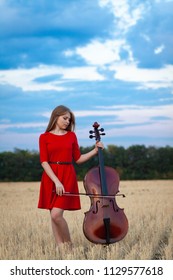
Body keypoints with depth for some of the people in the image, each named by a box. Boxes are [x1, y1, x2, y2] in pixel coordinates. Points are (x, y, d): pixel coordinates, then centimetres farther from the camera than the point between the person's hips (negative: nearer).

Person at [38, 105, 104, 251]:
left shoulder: (72, 136, 9)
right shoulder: (44, 137, 2)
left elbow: (78, 159, 14)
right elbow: (44, 162, -6)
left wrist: (95, 151, 4)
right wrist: (56, 181, -16)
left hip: (67, 176, -1)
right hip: (50, 177, 1)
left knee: (56, 214, -14)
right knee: (54, 215, 2)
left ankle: (69, 244, 3)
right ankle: (60, 246, 9)